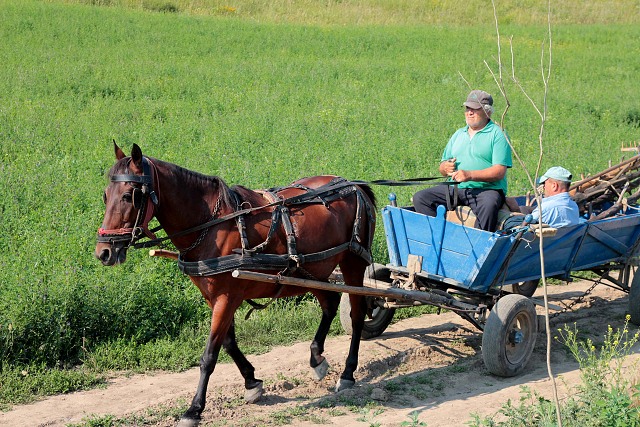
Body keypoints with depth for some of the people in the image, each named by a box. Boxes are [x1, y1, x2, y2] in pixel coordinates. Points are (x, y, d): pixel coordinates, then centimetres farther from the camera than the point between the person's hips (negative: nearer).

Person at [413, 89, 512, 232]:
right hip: (454, 188, 6)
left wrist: (470, 175, -24)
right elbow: (442, 167, 22)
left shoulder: (497, 134, 1)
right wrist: (445, 168, -4)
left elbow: (500, 171, -11)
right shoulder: (459, 134, 21)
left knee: (488, 205, -39)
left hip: (487, 189, -6)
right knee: (420, 198, -13)